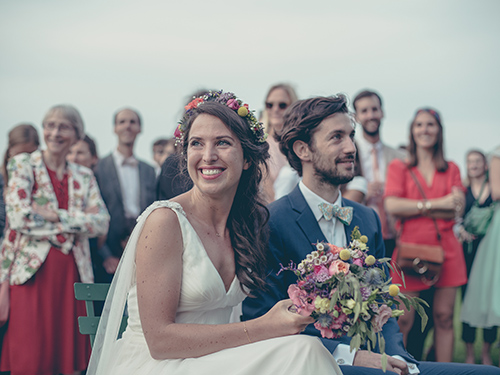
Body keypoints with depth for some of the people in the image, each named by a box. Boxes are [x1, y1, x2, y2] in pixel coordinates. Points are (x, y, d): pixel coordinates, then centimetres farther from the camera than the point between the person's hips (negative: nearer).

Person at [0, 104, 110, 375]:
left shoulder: (84, 177, 14)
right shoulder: (22, 165, 4)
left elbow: (101, 223, 0)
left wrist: (54, 215, -11)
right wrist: (75, 222, -6)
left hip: (72, 272, 4)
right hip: (31, 270, -3)